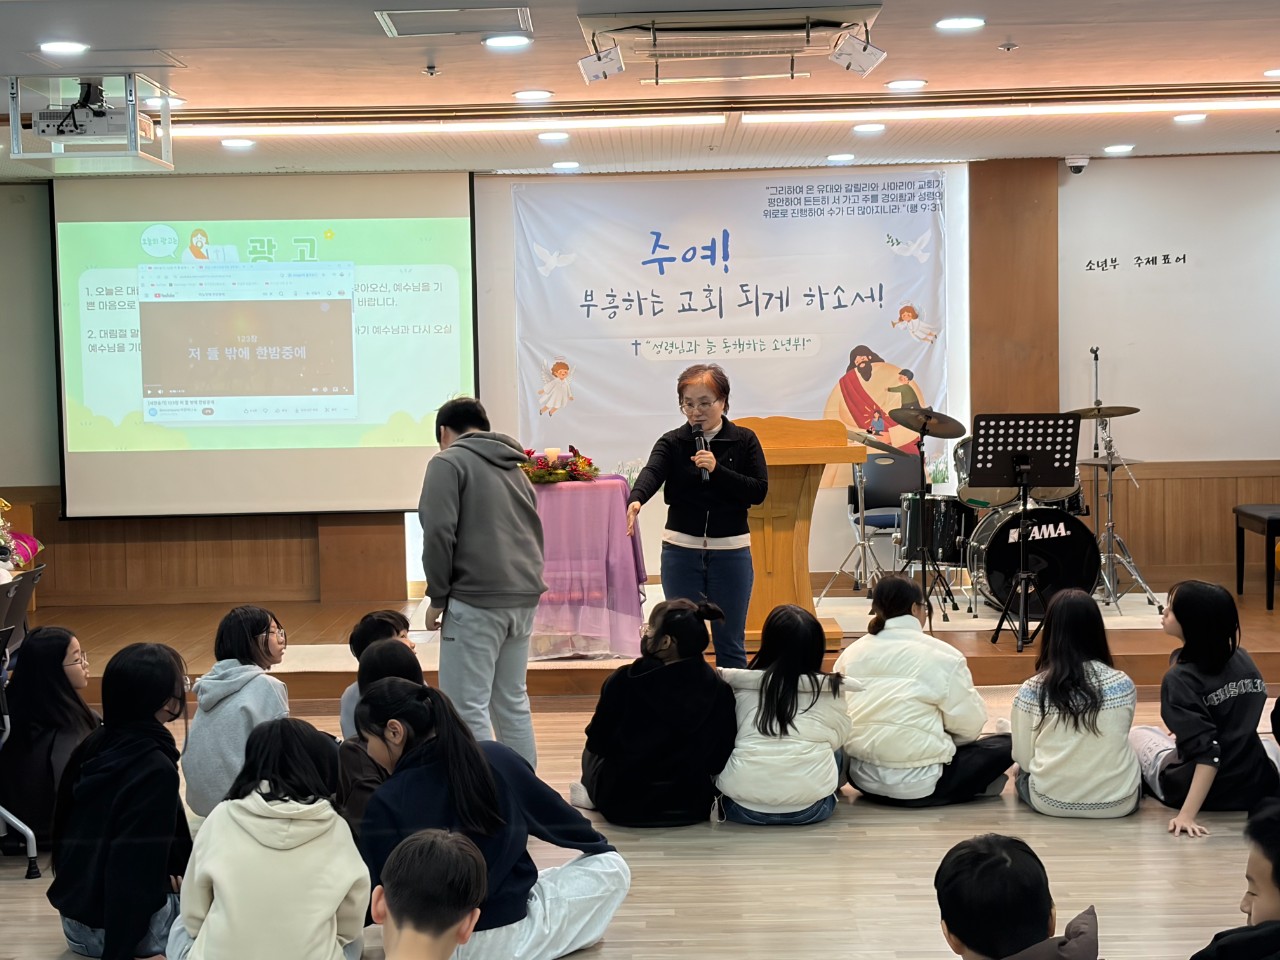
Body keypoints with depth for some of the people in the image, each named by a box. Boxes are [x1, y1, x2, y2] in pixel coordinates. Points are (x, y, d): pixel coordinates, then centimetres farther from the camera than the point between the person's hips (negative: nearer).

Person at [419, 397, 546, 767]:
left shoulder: (449, 462, -2)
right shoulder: (514, 468, 21)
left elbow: (439, 533, -12)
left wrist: (437, 597, -4)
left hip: (476, 601, -7)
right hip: (524, 598, 8)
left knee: (467, 707, -2)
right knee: (513, 702, 16)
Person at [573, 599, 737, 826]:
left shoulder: (625, 681, -18)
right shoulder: (719, 689, -11)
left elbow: (597, 741, -6)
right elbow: (721, 757, -4)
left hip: (623, 805, -3)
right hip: (693, 804, 3)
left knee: (591, 753, 29)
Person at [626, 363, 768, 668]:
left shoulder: (744, 441, 0)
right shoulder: (672, 442, -1)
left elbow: (759, 491, -7)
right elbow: (652, 472, -20)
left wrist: (717, 470, -19)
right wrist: (636, 500, -41)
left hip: (731, 549, 0)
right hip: (681, 549, 1)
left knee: (730, 643, 7)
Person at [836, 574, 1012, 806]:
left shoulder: (850, 653, 5)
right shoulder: (942, 655, -9)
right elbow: (969, 725, -6)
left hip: (861, 778, 6)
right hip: (919, 785, -6)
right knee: (1005, 743, 10)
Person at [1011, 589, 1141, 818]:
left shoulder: (1031, 690, -9)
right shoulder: (1123, 685, -4)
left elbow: (1023, 758, -3)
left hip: (1050, 802, 0)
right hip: (1118, 802, 0)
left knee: (1023, 771, 34)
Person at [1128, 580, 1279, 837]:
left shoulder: (1180, 679, -21)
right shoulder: (1243, 660, 0)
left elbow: (1208, 754, -27)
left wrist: (1187, 814, -31)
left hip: (1191, 788, -6)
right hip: (1256, 785, 6)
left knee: (1138, 735, 23)